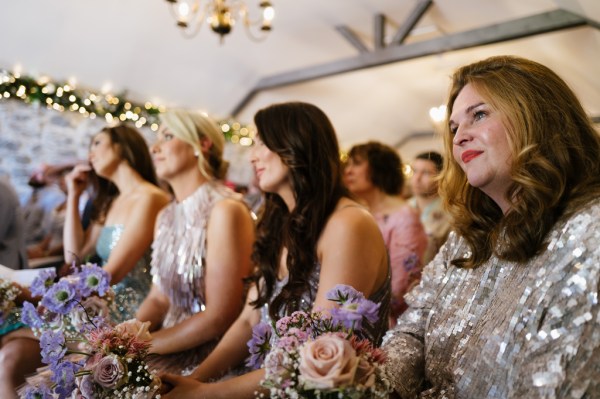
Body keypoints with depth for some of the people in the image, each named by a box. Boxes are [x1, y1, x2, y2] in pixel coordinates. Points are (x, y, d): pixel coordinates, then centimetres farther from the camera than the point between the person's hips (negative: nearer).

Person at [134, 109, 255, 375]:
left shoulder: (225, 210, -18)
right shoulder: (166, 217, 8)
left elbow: (219, 317, -20)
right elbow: (159, 299, 11)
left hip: (213, 354, -6)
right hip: (174, 348, 7)